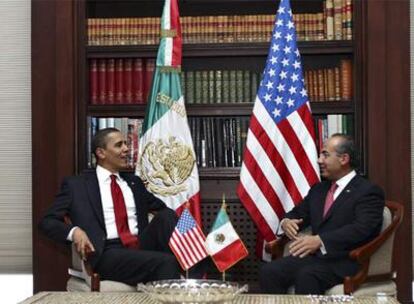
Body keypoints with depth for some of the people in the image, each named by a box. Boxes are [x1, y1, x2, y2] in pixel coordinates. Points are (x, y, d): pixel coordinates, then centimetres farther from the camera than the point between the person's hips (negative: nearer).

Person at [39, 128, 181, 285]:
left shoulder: (134, 182, 24)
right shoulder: (76, 184, 10)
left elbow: (162, 207, 30)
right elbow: (47, 221, 7)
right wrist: (74, 231, -16)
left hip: (141, 246, 5)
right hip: (108, 253, -5)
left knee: (166, 215, -24)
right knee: (165, 262, -31)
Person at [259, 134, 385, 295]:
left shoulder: (368, 191, -2)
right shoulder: (318, 189, 22)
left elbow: (360, 229, -17)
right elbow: (298, 213, 27)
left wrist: (319, 240, -29)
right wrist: (286, 222, 0)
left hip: (344, 261, -6)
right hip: (313, 255, 7)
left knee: (306, 276, -35)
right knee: (268, 271, -20)